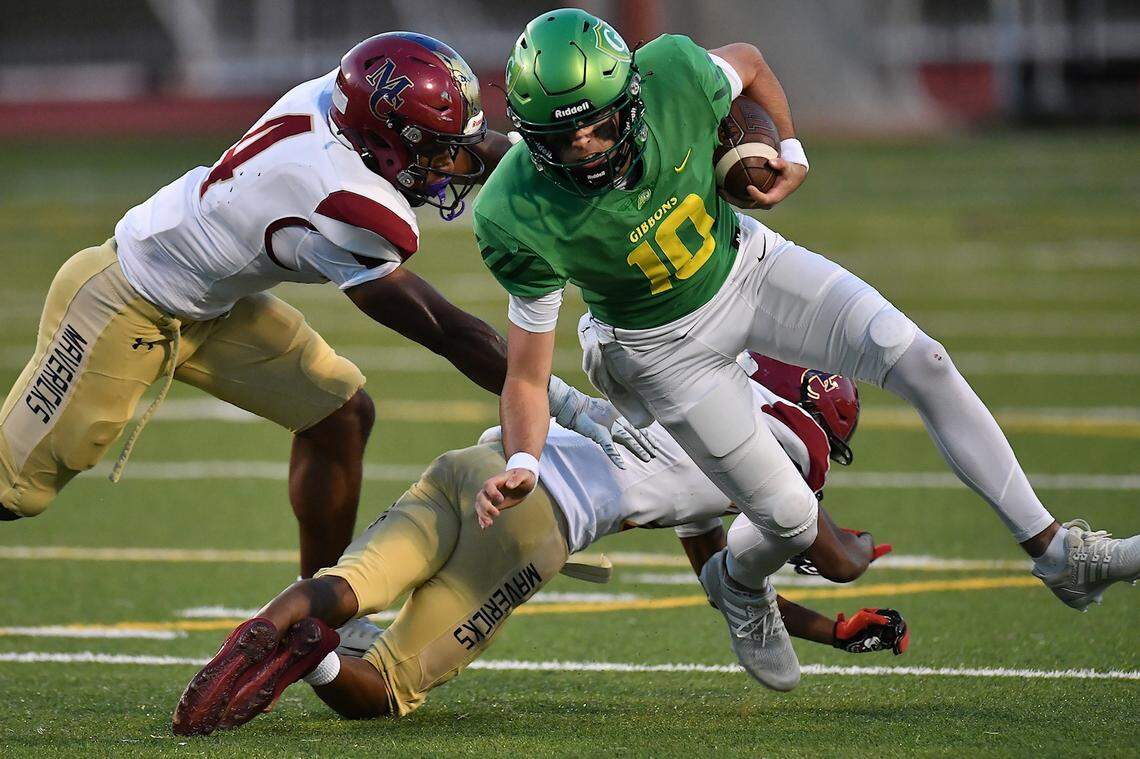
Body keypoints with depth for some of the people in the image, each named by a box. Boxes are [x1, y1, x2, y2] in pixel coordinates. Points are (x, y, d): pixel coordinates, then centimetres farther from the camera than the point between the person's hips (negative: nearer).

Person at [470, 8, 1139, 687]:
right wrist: (521, 465, -38)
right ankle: (738, 583, 39)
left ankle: (1056, 553, -3)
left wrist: (791, 153, -9)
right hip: (665, 344, -3)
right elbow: (528, 376, -24)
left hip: (745, 264, 3)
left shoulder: (673, 77, -29)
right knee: (792, 522, -1)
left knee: (922, 362, -13)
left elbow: (749, 63, -1)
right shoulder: (522, 219, -34)